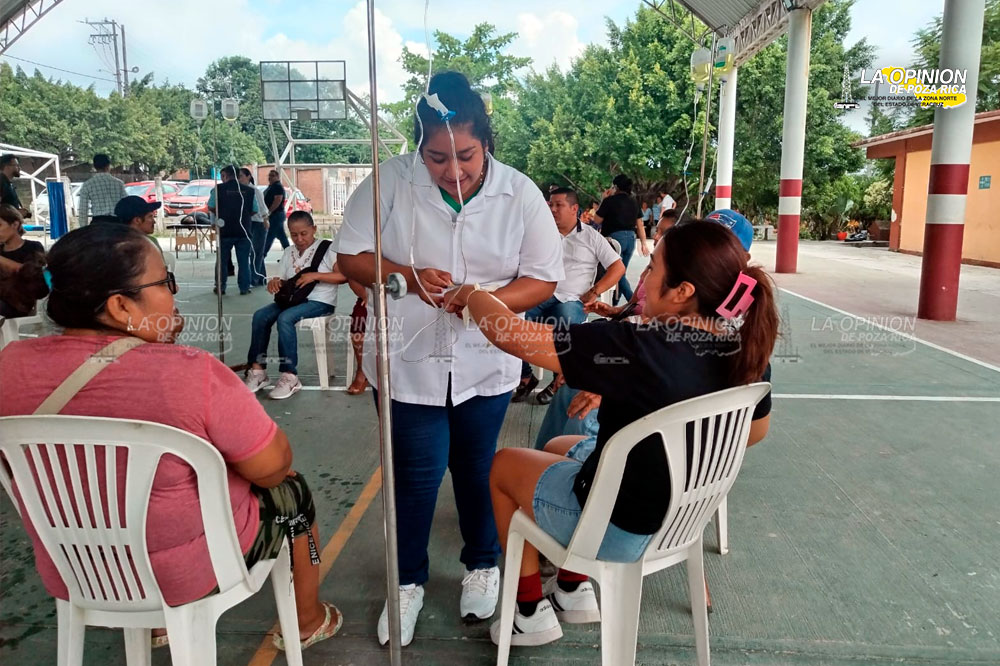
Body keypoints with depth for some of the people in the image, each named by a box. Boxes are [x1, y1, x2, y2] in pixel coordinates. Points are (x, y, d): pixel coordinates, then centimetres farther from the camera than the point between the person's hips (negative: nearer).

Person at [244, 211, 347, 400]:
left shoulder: (328, 248, -4)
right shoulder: (288, 253, 15)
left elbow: (344, 276, -13)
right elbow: (284, 283, 17)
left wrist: (316, 275, -21)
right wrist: (275, 283, -7)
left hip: (320, 301, -7)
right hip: (293, 299, 7)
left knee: (285, 318, -31)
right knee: (260, 316, -16)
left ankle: (290, 377, -27)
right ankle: (257, 370, -9)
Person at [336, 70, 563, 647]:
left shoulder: (519, 193, -7)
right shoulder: (389, 182, -10)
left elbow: (544, 279, -5)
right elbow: (352, 258, -5)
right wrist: (407, 276, -23)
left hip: (485, 362, 1)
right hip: (409, 359, -1)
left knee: (476, 468, 16)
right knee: (419, 472, 5)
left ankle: (483, 565, 41)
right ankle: (409, 581, 30)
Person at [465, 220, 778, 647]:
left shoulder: (635, 348, -34)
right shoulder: (745, 352, -12)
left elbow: (509, 334, -30)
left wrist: (472, 295, -10)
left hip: (622, 529, -7)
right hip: (686, 512, 7)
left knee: (504, 464, 19)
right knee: (560, 449, 30)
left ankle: (531, 614, 29)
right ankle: (573, 593, 38)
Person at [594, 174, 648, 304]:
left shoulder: (610, 200, -8)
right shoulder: (633, 202, 9)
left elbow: (597, 219, 1)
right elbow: (640, 225, 10)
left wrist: (604, 200, 8)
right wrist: (643, 244, 15)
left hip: (615, 237, -6)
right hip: (631, 238, 6)